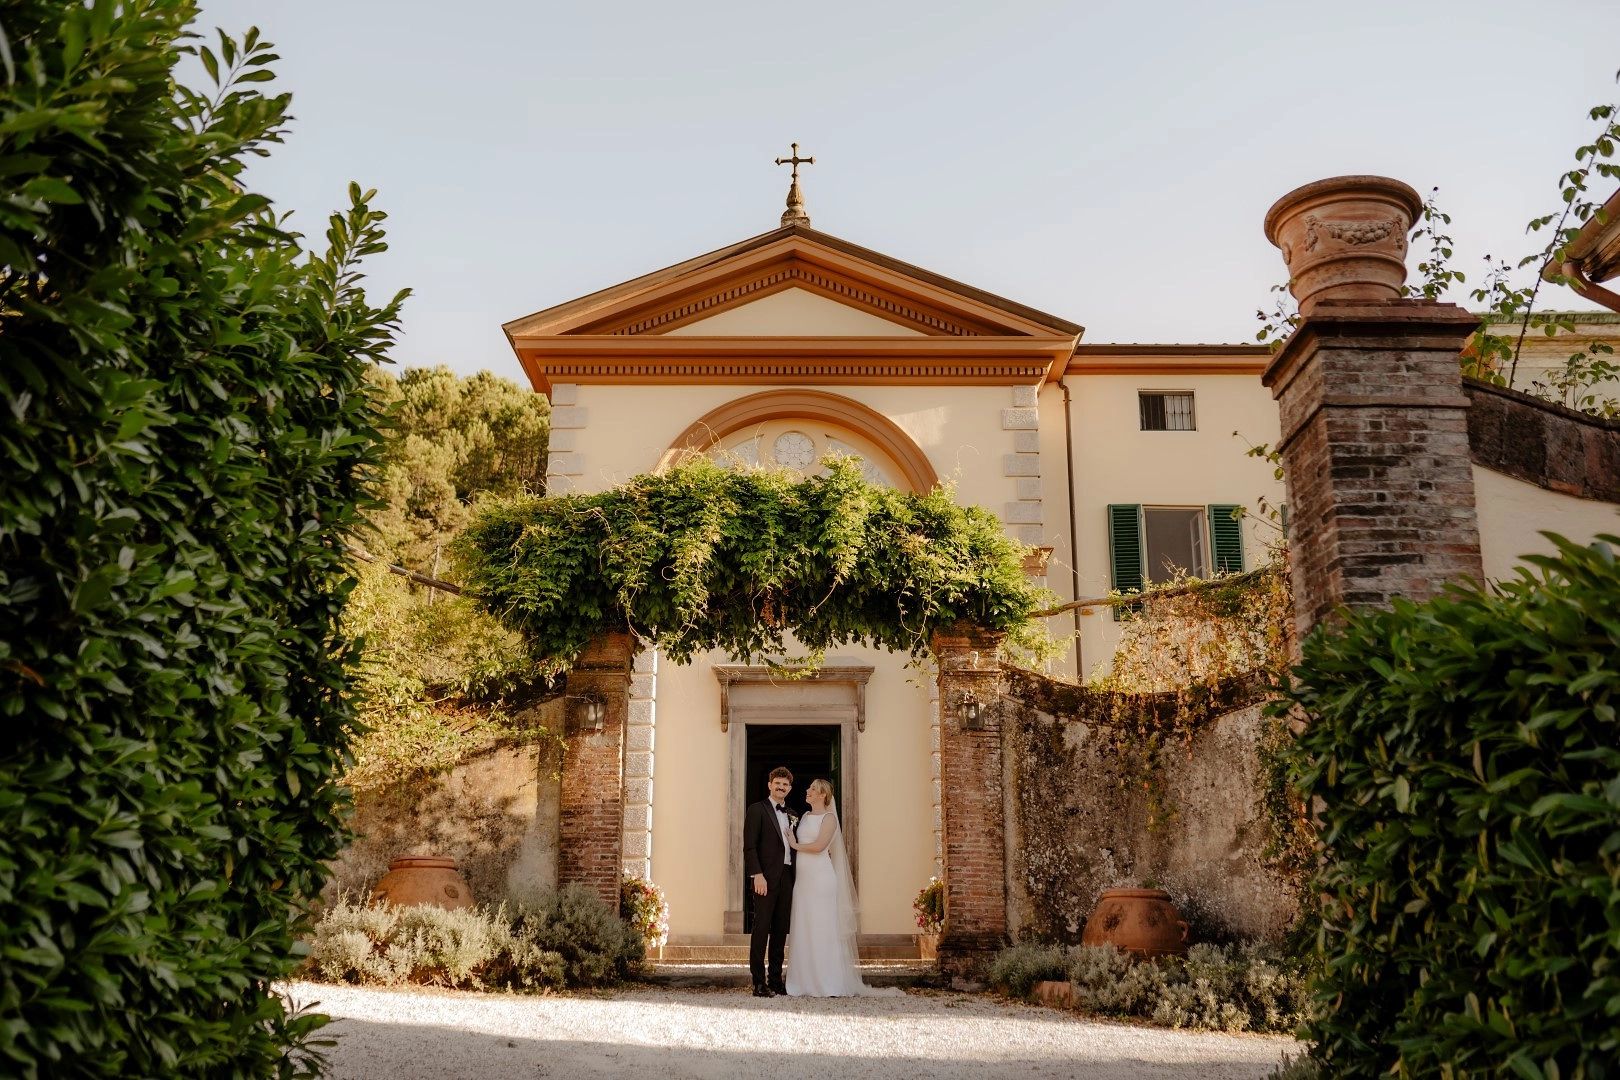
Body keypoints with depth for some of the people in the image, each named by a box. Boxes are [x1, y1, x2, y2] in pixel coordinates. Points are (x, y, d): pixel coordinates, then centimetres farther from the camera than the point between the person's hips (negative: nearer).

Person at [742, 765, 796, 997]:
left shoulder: (791, 815, 20)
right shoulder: (757, 810, -1)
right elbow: (749, 846, -8)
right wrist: (757, 874, -18)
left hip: (787, 878, 6)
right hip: (766, 878, -6)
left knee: (781, 930, 8)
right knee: (761, 928, -6)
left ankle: (776, 981, 13)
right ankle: (759, 983, -3)